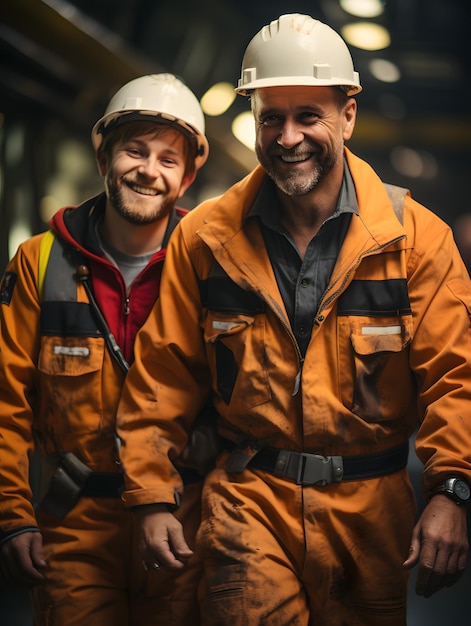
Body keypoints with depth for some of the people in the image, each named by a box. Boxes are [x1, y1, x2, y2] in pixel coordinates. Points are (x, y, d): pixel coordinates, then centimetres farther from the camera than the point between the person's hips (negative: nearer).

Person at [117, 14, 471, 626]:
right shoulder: (205, 238, 0)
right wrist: (152, 496, 1)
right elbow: (164, 373, 4)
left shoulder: (416, 236, -4)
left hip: (373, 507, 0)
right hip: (249, 500, 0)